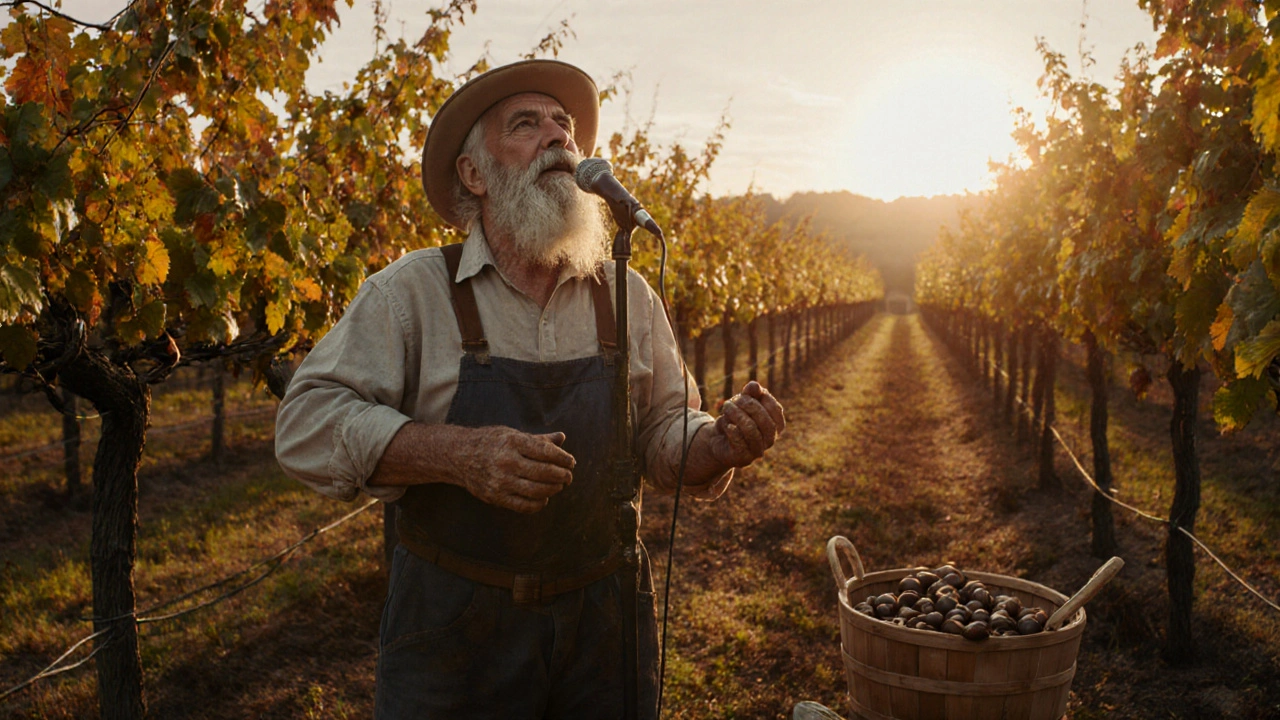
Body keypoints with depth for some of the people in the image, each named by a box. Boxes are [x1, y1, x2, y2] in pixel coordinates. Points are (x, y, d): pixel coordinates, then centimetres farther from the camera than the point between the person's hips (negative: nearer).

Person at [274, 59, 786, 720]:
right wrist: (457, 454, -26)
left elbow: (664, 434, 7)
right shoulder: (414, 289, -6)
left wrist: (724, 444, -16)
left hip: (604, 622, 3)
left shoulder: (628, 296, 3)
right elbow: (306, 423, -11)